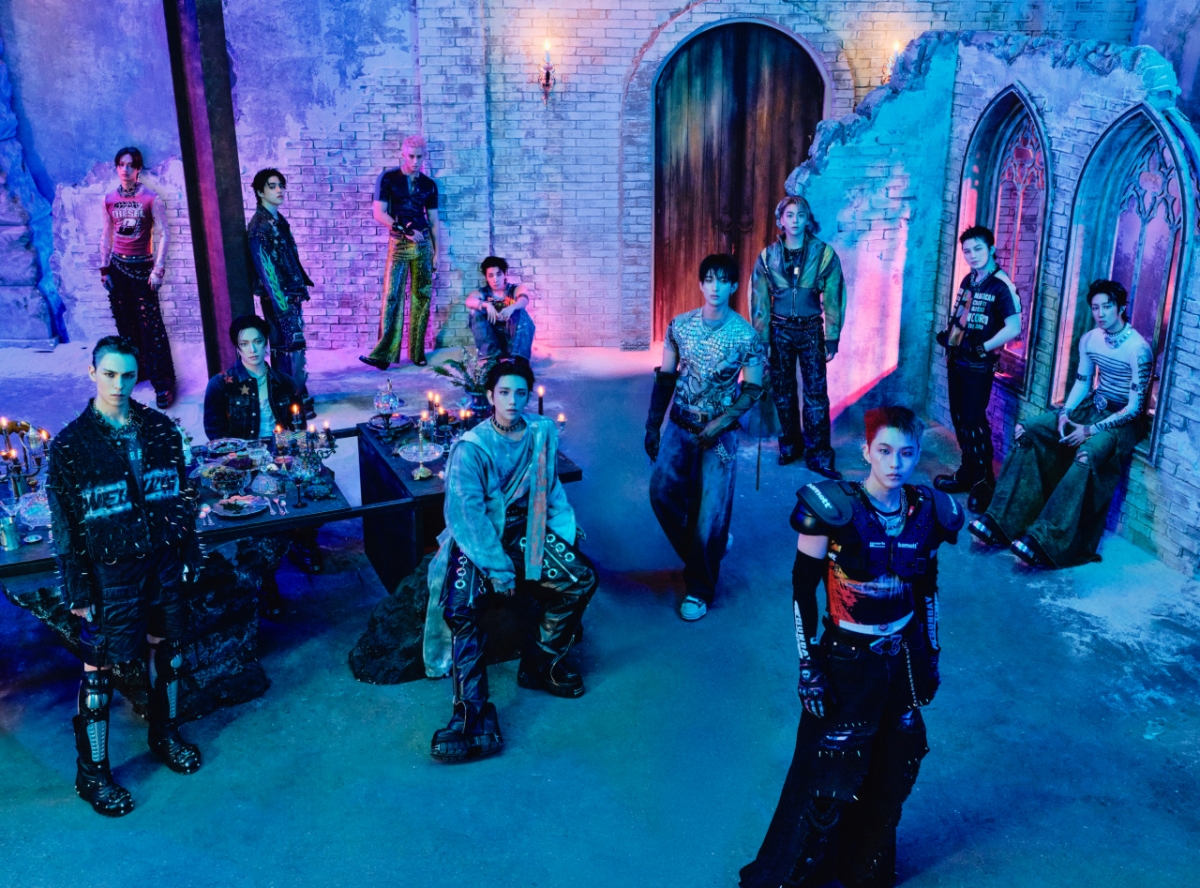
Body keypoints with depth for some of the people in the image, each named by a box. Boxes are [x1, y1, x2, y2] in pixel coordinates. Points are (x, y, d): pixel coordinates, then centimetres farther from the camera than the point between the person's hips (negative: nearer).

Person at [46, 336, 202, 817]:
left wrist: (189, 551, 8)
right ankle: (91, 773, 21)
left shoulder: (160, 428, 0)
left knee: (166, 647, 17)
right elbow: (65, 525, -8)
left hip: (163, 561, 4)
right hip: (110, 572, -4)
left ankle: (165, 733, 40)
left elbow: (182, 494, 8)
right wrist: (77, 590, -8)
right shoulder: (71, 444, -10)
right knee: (100, 667, 5)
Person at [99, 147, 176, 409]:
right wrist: (104, 268, 9)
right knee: (125, 324, 12)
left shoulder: (151, 198, -8)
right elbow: (106, 235, 12)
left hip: (142, 267, -5)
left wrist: (158, 270, -14)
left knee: (151, 327, -7)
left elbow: (163, 235, -9)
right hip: (117, 267, 5)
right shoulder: (109, 199, 6)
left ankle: (163, 383, -3)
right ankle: (135, 371, 25)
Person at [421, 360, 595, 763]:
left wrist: (565, 530, -4)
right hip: (476, 538, -4)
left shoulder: (541, 433, 1)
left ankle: (541, 660, 7)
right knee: (461, 611, -26)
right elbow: (465, 513, -18)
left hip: (524, 531, 4)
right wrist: (497, 566, -22)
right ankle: (474, 714, -24)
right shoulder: (470, 448, -13)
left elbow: (550, 488, 11)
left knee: (583, 578, -12)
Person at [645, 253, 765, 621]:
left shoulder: (746, 335, -9)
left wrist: (722, 422, -18)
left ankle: (699, 589, 19)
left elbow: (753, 390, -5)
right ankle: (698, 550, 17)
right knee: (661, 490, -13)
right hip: (679, 425, 3)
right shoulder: (680, 325, -1)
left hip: (720, 432, -3)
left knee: (709, 514, -1)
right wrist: (653, 425, 1)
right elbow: (665, 377, 5)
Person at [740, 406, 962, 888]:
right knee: (827, 779, 5)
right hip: (846, 664, -4)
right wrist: (808, 665, -14)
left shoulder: (929, 512, -6)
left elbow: (927, 589, 8)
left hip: (903, 662, 5)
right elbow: (802, 588, -13)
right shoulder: (833, 508, -20)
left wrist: (931, 656, 13)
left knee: (892, 776, 19)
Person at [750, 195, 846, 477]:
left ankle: (818, 455, 6)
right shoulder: (768, 256, -2)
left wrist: (832, 339, -5)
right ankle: (789, 446, 26)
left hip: (811, 330, -1)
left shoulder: (824, 254, -6)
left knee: (816, 393, -2)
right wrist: (761, 340, -3)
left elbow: (833, 299, -3)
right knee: (782, 391, 10)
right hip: (779, 330, 2)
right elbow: (759, 301, 0)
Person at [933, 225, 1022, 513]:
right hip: (956, 360, 8)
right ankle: (967, 473, 27)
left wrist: (982, 348, -21)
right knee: (959, 417, 14)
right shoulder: (968, 280, 10)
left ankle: (984, 482, 7)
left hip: (979, 365, -8)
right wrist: (947, 334, 4)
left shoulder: (1001, 285, -14)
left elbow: (1013, 328, -20)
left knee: (974, 421, -4)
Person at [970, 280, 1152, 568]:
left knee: (1086, 455, -38)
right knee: (1026, 431, -11)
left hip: (1123, 420, -7)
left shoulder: (1138, 349, -18)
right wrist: (1065, 413, -6)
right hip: (1092, 407, 7)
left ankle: (1044, 539, -40)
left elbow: (1135, 407, -19)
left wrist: (1091, 430, -25)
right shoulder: (1089, 339, 3)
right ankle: (1000, 522, -14)